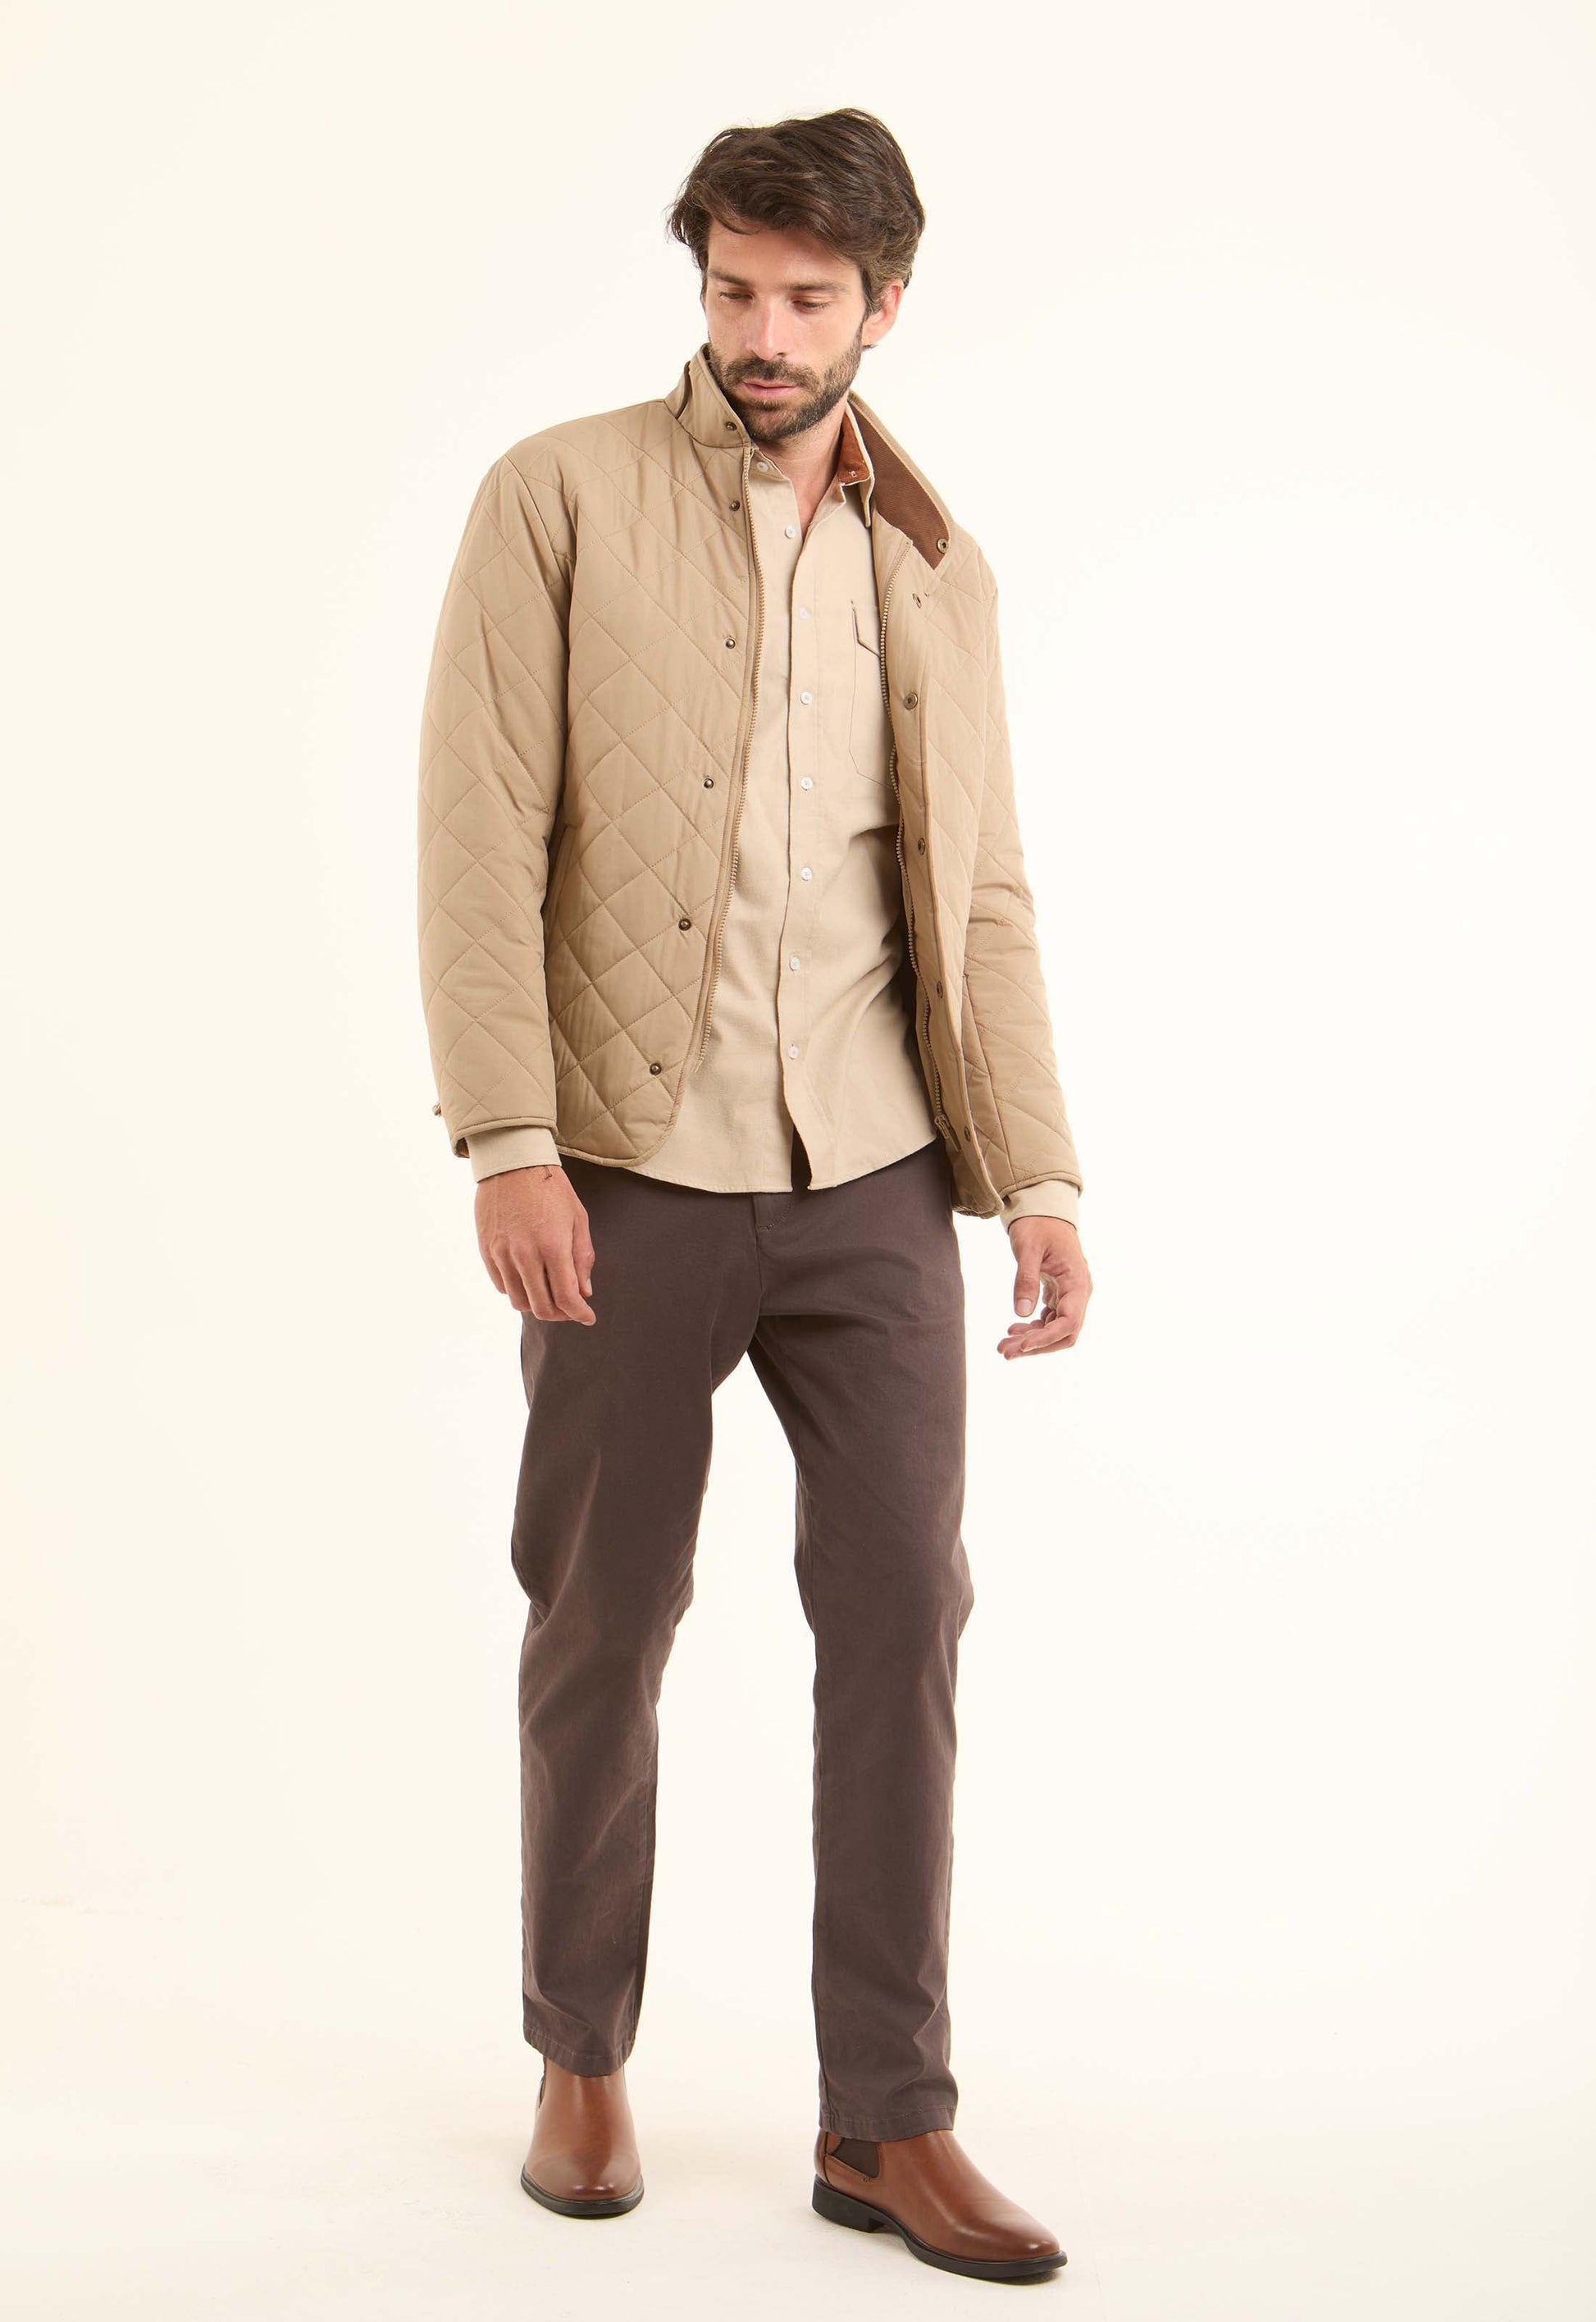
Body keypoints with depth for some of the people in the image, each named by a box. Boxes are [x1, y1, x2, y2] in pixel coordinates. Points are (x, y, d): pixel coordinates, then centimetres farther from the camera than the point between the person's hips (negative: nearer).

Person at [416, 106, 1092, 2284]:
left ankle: (888, 2120, 13)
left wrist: (1040, 1172, 3)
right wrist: (510, 1145, -15)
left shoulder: (935, 564, 11)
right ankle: (582, 2058, 29)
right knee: (603, 1631, 8)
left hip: (871, 1169, 3)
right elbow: (481, 842, -7)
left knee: (903, 1613, 1)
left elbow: (986, 896, 12)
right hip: (637, 1166, -3)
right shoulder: (560, 497, 0)